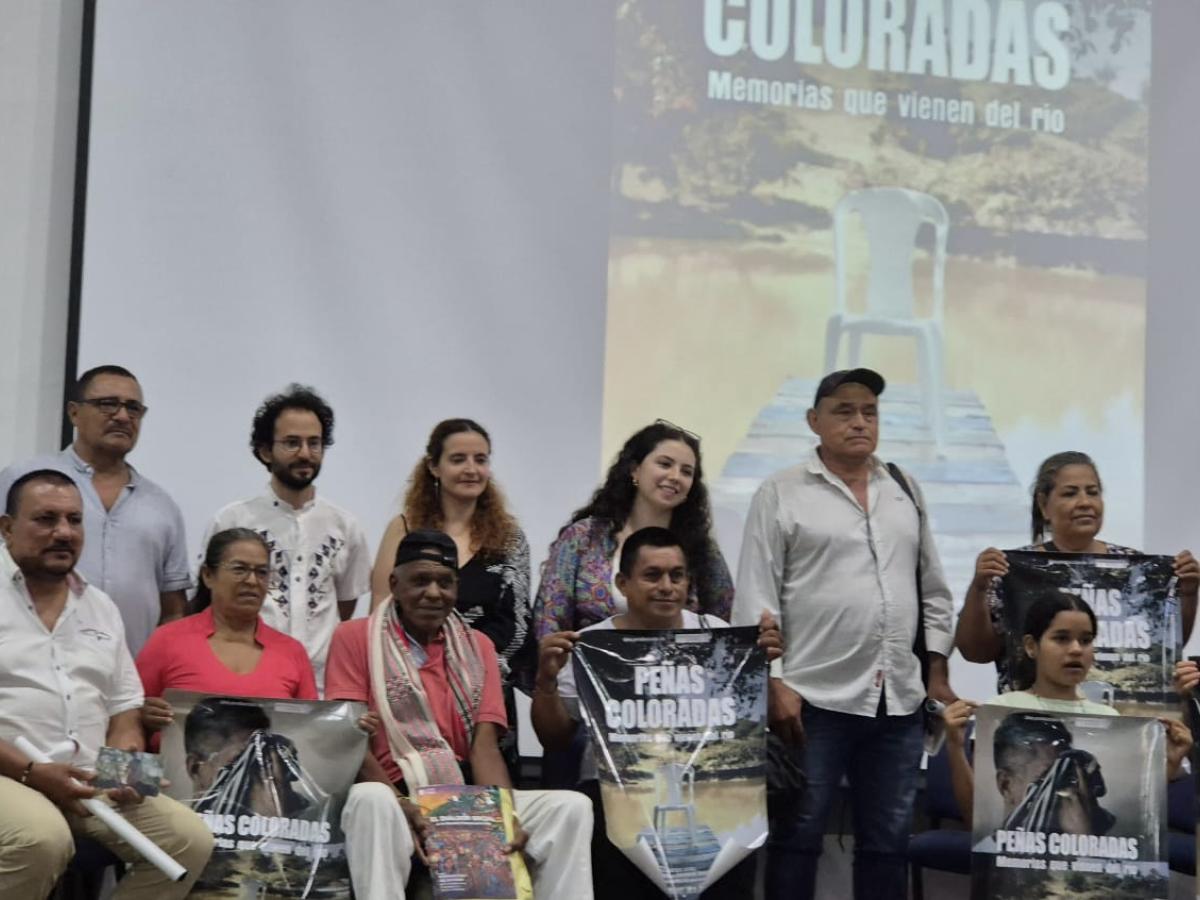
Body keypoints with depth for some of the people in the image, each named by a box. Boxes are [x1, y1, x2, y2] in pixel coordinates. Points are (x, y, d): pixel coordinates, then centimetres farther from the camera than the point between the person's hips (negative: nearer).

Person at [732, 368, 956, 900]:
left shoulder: (905, 491, 14)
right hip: (813, 698, -5)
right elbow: (756, 599, -5)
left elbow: (933, 591, 17)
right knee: (797, 835, 1)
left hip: (899, 700, 5)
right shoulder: (781, 493, -1)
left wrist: (938, 672, 10)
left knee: (888, 839, 10)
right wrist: (774, 684, -12)